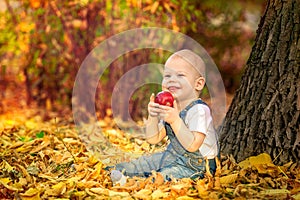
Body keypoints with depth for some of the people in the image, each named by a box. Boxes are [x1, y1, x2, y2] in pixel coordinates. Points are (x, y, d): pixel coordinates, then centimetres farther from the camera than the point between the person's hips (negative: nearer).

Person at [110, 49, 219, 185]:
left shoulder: (199, 110, -23)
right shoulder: (169, 108, 3)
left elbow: (192, 146, -31)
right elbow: (153, 139, 5)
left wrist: (175, 120, -37)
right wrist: (153, 117, -14)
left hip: (196, 165, -9)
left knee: (165, 176, -29)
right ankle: (119, 170, 24)